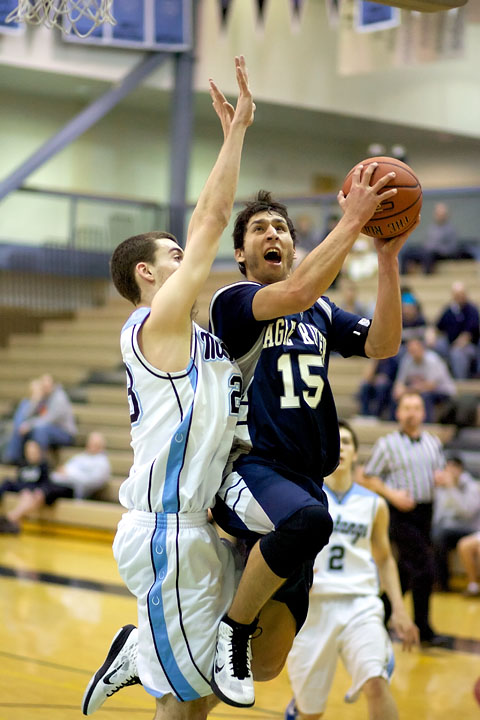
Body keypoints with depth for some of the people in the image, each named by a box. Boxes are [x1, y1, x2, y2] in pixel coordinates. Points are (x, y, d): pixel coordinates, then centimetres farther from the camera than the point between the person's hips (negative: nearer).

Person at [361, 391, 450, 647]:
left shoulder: (433, 442, 11)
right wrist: (392, 494, -16)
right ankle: (423, 628, -3)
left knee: (407, 570, 12)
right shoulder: (387, 444, -3)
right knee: (423, 569, -12)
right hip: (402, 512, -6)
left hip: (426, 511, 6)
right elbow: (368, 477, -2)